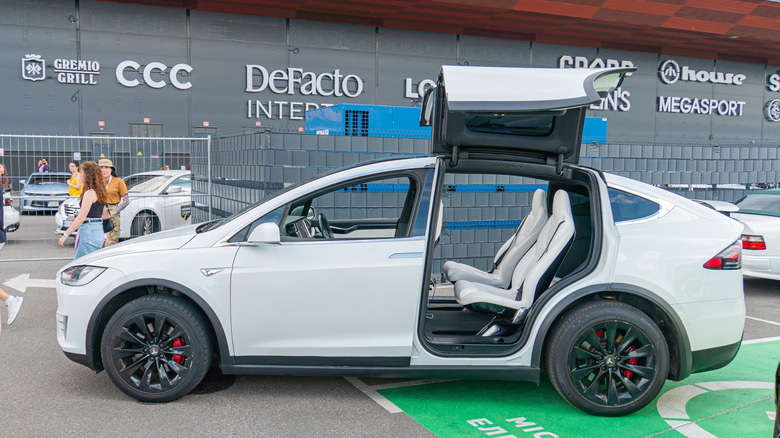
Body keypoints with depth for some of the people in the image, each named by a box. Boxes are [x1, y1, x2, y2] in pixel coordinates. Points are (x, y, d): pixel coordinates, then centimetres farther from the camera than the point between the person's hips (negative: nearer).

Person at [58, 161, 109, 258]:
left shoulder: (89, 193, -15)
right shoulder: (99, 192, 12)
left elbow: (81, 218, -18)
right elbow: (104, 216, 16)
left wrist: (65, 235, -14)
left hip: (89, 233, -10)